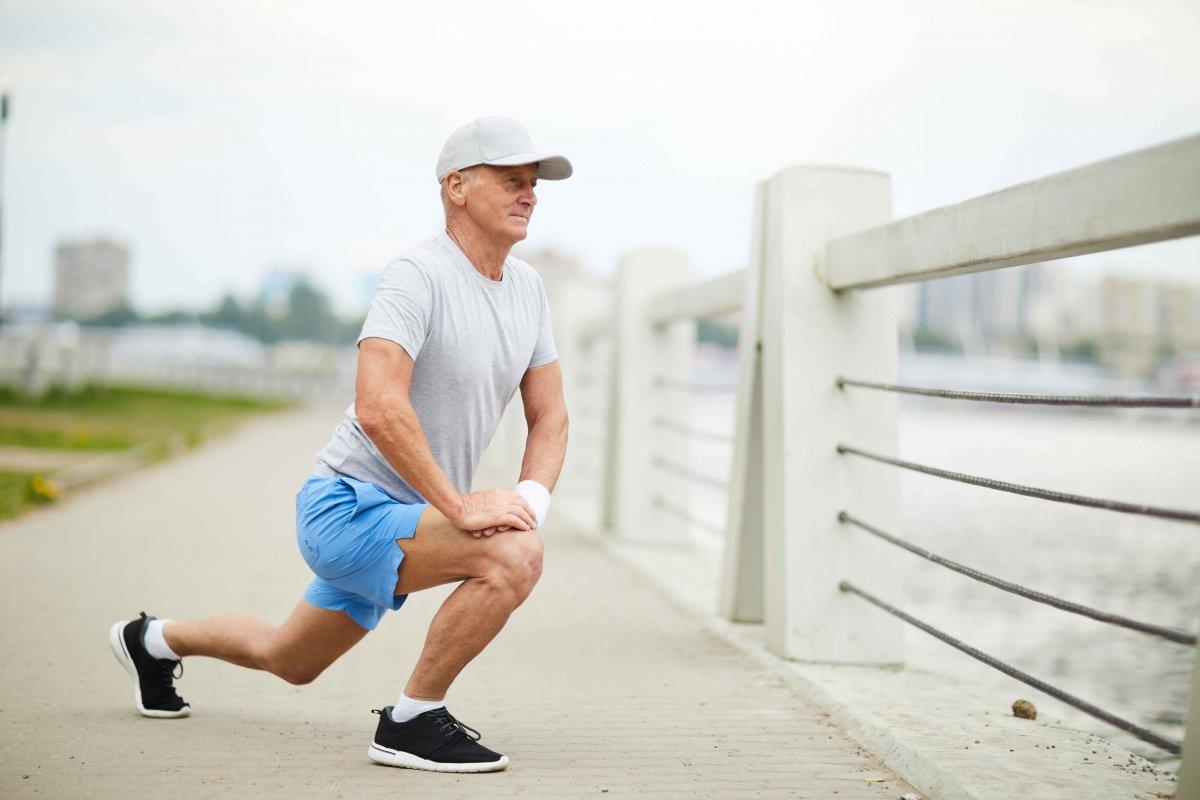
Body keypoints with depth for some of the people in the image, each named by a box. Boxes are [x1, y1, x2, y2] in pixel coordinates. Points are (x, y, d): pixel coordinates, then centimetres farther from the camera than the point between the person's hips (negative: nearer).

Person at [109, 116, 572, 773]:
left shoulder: (527, 288, 7)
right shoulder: (417, 275, -20)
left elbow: (550, 417, 10)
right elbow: (378, 409, -32)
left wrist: (530, 502, -8)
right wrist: (459, 506, -32)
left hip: (403, 521, 9)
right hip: (349, 506, -9)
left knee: (287, 661, 25)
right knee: (513, 556, -30)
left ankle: (154, 639, 50)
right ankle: (411, 722, -13)